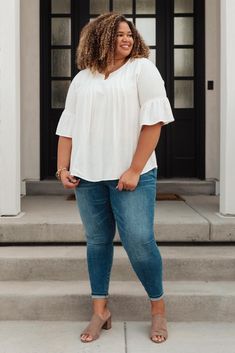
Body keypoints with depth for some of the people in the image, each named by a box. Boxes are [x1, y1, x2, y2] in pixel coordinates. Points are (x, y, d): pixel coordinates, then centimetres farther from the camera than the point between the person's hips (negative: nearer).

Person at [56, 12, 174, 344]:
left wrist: (134, 170, -13)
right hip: (88, 175, 4)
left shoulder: (142, 68, 1)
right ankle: (100, 310, 21)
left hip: (131, 174, -4)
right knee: (97, 241, 9)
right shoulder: (82, 79, 13)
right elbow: (68, 127, 13)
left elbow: (153, 121, -7)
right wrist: (63, 168, 3)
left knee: (139, 241, -7)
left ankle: (158, 308, 15)